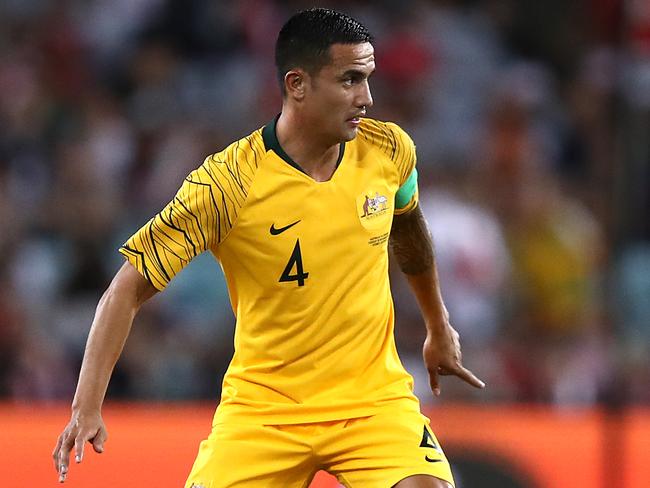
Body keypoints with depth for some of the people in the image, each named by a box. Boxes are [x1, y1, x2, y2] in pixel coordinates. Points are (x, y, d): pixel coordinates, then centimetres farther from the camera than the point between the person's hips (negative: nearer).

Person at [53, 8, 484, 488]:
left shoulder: (388, 150, -4)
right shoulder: (226, 183, -17)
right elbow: (128, 290, -14)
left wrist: (439, 328, 30)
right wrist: (87, 408, -23)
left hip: (373, 397, 2)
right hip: (262, 407, -2)